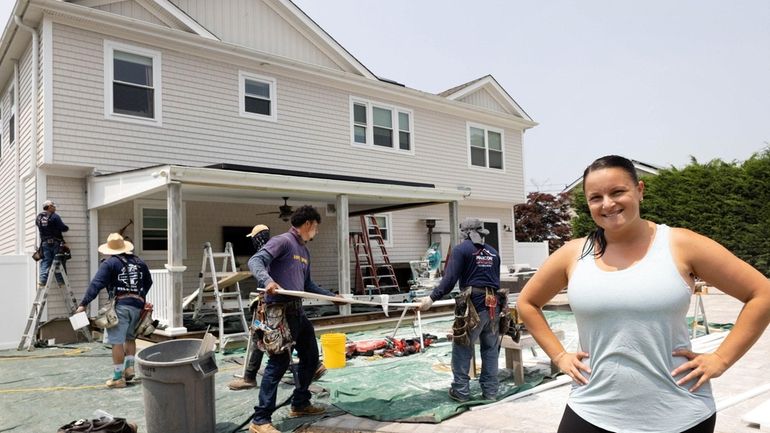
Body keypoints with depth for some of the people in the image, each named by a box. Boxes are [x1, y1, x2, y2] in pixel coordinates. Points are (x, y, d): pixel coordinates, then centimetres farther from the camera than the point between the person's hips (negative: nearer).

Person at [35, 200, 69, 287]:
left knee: (45, 261, 6)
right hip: (55, 243, -4)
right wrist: (67, 228, 9)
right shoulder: (54, 216, -10)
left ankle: (42, 279, -5)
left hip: (44, 243, 5)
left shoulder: (38, 217, 8)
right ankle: (60, 280, 6)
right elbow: (63, 228, -12)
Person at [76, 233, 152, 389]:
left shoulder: (110, 263, -1)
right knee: (130, 337, 22)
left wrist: (84, 304, -12)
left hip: (120, 305, -5)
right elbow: (148, 282, 24)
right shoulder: (139, 262, 16)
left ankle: (118, 378, -1)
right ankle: (129, 367, 10)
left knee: (117, 341, -2)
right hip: (137, 305, 6)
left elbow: (96, 284, -11)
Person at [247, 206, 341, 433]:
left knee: (311, 357, 17)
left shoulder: (305, 252, 19)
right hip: (280, 311, -10)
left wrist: (332, 296, 31)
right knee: (279, 362, -11)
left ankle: (300, 404, 32)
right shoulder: (282, 241, -8)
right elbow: (255, 261, -21)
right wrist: (267, 280, -40)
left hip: (297, 311, 10)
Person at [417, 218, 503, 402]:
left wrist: (432, 298, -9)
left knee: (462, 350, 5)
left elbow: (450, 279, -12)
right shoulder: (493, 252, 15)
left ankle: (461, 391, 9)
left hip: (473, 305, -6)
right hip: (493, 305, 6)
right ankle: (490, 391, 18)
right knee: (490, 350, 13)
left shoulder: (461, 249, -3)